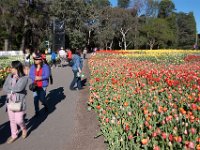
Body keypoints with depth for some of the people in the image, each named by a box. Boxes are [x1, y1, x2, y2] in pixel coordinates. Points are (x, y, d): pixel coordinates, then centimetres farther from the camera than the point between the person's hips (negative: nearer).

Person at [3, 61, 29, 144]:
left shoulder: (24, 78, -14)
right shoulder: (9, 76, 2)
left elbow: (18, 88, -26)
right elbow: (4, 88, -3)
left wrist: (9, 87, -10)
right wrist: (13, 90, -18)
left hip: (19, 102, -5)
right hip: (10, 102, 5)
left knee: (19, 120, -1)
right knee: (12, 120, 15)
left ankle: (24, 129, 32)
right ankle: (14, 135, 33)